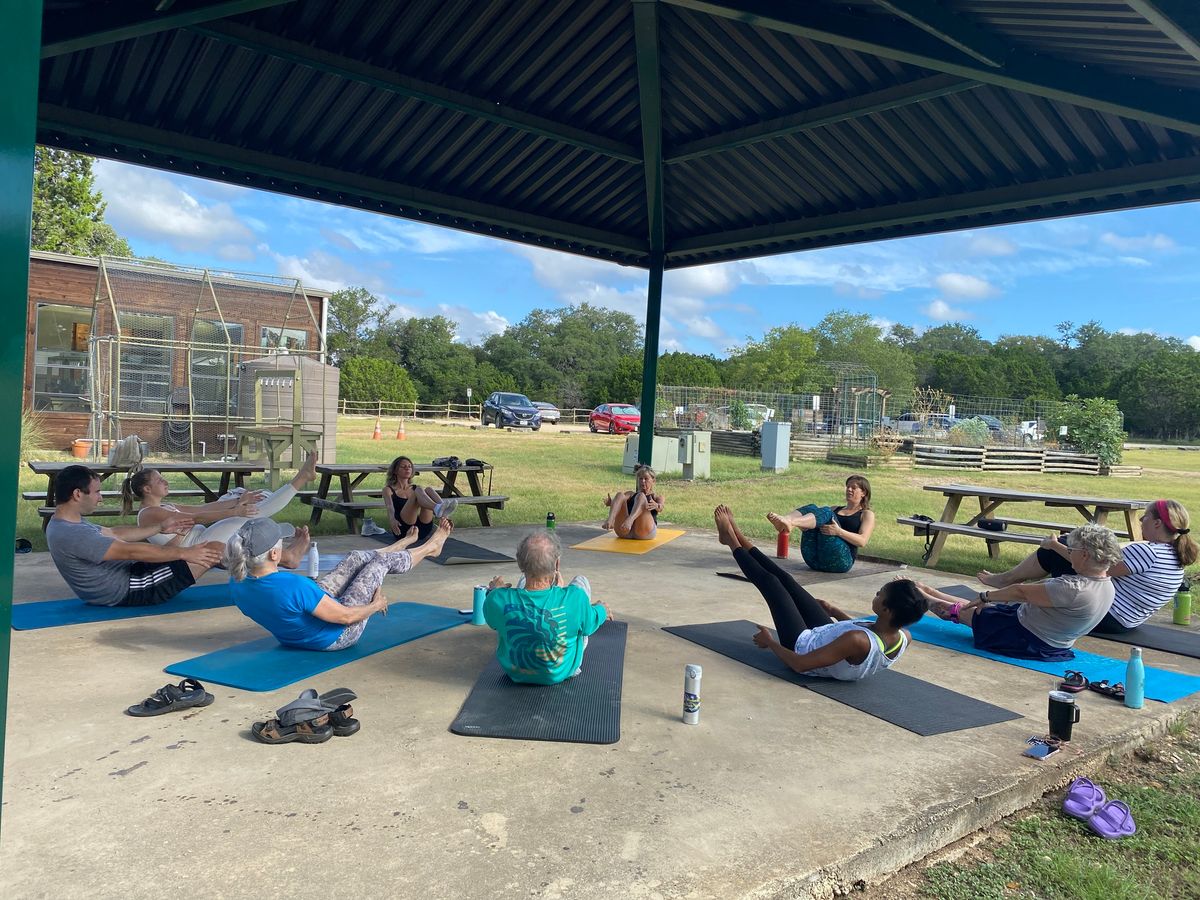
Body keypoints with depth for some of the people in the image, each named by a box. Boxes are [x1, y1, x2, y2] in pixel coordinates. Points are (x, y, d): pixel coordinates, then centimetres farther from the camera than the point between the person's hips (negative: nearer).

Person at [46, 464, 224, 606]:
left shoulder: (64, 523, 6)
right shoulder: (72, 535, -27)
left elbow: (114, 533, 14)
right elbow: (131, 551, -27)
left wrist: (160, 527, 15)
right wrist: (184, 553, -23)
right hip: (128, 592, -10)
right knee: (212, 550, -12)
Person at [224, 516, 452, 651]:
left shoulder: (237, 583, -18)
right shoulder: (293, 587, -41)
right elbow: (345, 617, -29)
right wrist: (376, 605, -8)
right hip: (336, 637, -7)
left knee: (356, 557, 17)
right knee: (380, 561, 8)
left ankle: (406, 543, 48)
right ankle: (430, 547, 40)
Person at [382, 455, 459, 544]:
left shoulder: (415, 488, 26)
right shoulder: (388, 489, 15)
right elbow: (389, 507, -6)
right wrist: (392, 520, -28)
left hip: (423, 529, 4)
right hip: (403, 529, -4)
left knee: (429, 490, -18)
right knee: (419, 491, -26)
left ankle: (443, 512, -48)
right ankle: (438, 509, -59)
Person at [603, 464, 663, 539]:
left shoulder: (656, 497, 24)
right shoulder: (631, 494, 31)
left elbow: (660, 508, -1)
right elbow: (621, 499, 8)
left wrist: (656, 506, -27)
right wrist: (610, 502, -17)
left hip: (645, 532, -2)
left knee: (641, 496, -23)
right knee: (620, 494, -15)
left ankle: (629, 520, -54)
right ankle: (610, 520, -45)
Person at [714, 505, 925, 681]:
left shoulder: (857, 642, -44)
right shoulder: (904, 638, -21)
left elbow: (800, 664, -37)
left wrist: (770, 642, -19)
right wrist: (835, 611, 19)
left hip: (802, 646, -6)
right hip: (825, 637, 6)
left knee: (769, 581, 6)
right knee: (784, 579, 15)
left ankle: (732, 541, 33)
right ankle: (738, 539, 37)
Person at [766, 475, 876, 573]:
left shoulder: (867, 514, 17)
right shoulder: (835, 509, 32)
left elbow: (862, 541, -1)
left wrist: (839, 532, -18)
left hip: (841, 561, -4)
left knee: (825, 512, -22)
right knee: (811, 508, -11)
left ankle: (790, 522, -50)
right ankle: (784, 520, -44)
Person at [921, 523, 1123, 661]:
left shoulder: (1075, 590, -33)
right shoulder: (1108, 587, -5)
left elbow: (1021, 592, -24)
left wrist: (985, 596, -11)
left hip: (1029, 642, -8)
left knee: (959, 610, 11)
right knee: (972, 606, 21)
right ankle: (925, 590, 37)